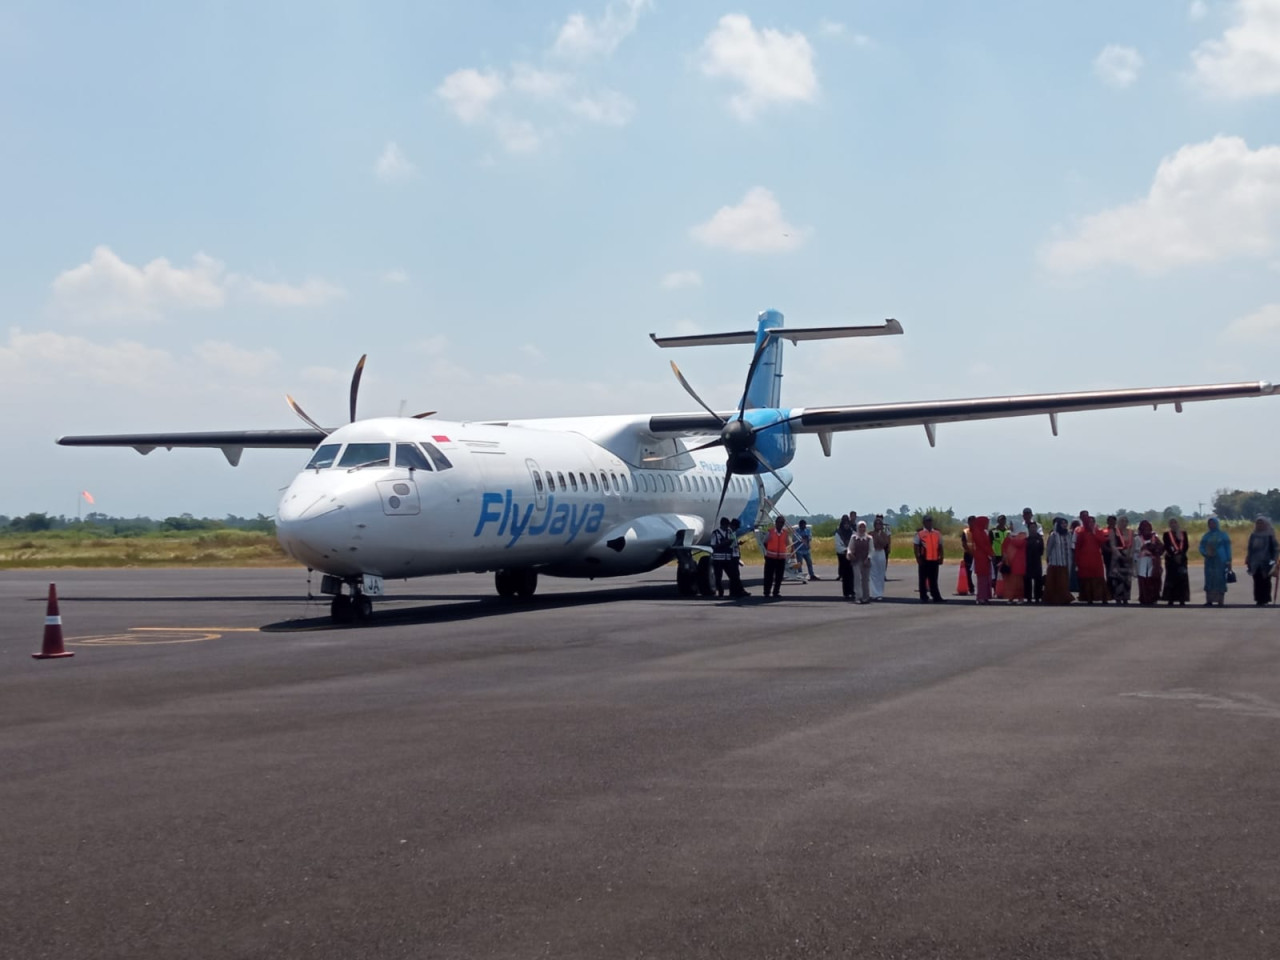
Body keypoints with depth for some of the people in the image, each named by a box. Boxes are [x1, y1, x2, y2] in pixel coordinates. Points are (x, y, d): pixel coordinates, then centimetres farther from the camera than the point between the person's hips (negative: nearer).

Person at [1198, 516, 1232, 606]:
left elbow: (1228, 548, 4)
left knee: (1220, 579, -6)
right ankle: (1209, 600, 1)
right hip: (1209, 561, 3)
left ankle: (1220, 601, -5)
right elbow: (1201, 547, 10)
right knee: (1209, 580, -1)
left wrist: (1228, 561, -3)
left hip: (1220, 561, -3)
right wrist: (1206, 553, -11)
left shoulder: (1223, 534, 4)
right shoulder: (1206, 535, 12)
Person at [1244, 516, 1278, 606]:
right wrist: (1248, 561, 13)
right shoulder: (1253, 536, 11)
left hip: (1265, 564, -4)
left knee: (1265, 581, -2)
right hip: (1255, 564, 4)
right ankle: (1259, 599, 8)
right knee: (1257, 581, 3)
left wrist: (1273, 560, -9)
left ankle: (1265, 600, 2)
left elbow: (1275, 548, -2)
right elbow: (1250, 549, 16)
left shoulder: (1269, 536, -2)